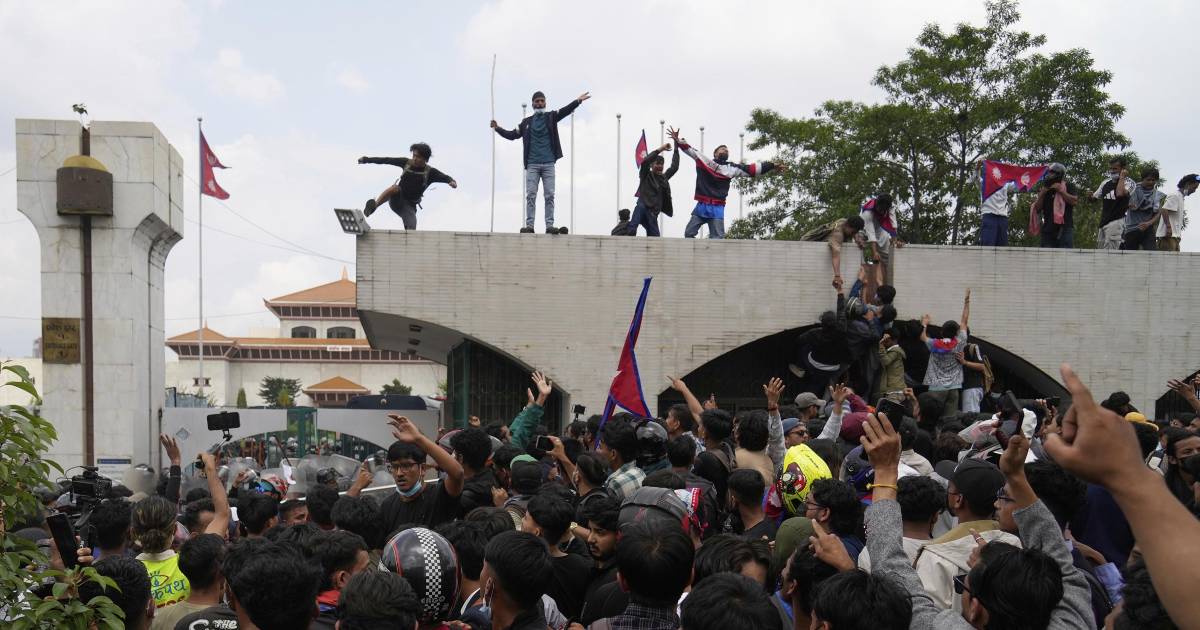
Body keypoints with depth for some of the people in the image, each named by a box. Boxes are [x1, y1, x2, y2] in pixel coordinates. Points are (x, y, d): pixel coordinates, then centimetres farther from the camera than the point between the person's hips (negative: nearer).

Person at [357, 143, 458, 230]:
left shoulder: (430, 172, -7)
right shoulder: (407, 163, 1)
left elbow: (443, 177, -24)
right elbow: (387, 160, 7)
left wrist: (451, 181, -48)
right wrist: (367, 159, 12)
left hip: (409, 206, 0)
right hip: (396, 200, 0)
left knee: (411, 229, -20)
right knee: (395, 187, -34)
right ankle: (374, 205, -48)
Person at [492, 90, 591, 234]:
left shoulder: (551, 117, 9)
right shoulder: (527, 122, 12)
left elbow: (565, 111, -6)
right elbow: (512, 135, 17)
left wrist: (578, 101, -21)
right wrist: (498, 128, 7)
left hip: (548, 164, 0)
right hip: (532, 164, 1)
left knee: (550, 195, -3)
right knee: (531, 195, -4)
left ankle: (550, 225, -4)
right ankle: (529, 225, -5)